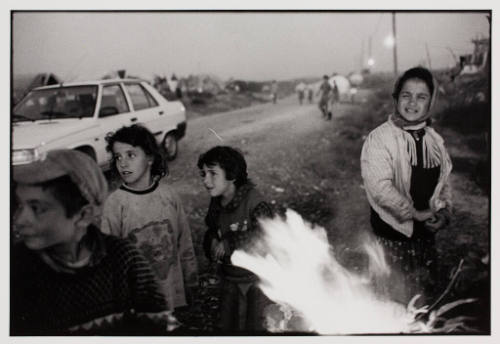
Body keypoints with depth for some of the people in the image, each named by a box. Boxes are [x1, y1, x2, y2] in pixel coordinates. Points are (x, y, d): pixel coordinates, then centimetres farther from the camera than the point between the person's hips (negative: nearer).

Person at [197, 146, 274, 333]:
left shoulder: (252, 199, -22)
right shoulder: (216, 202, -1)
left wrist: (227, 243, -30)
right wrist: (212, 241, -10)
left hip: (259, 278, -6)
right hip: (231, 279, 6)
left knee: (258, 326, 7)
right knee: (228, 325, 18)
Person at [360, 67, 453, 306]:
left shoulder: (435, 140, 5)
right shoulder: (379, 138, -16)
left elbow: (443, 180, 13)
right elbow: (379, 186, -23)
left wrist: (443, 212, -3)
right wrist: (414, 214, -21)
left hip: (426, 230, 6)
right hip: (392, 231, -6)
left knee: (425, 287, 19)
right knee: (396, 293, 5)